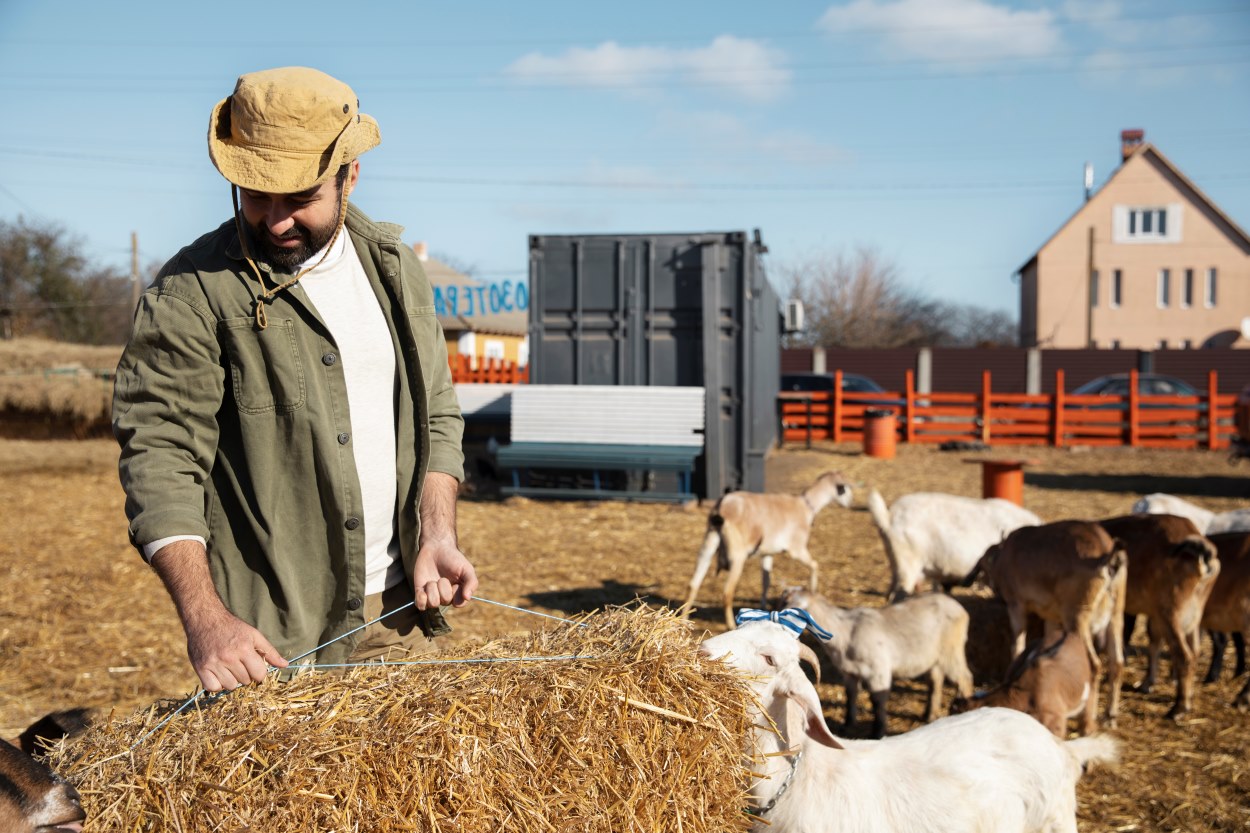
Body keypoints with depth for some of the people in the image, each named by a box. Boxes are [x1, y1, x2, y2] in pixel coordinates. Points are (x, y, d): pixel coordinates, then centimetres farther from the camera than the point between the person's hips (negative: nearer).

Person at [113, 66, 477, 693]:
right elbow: (160, 458, -16)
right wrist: (205, 618, -27)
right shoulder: (191, 294, -11)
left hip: (396, 609, 5)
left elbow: (436, 414, 13)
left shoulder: (394, 268, 7)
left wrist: (437, 534, -2)